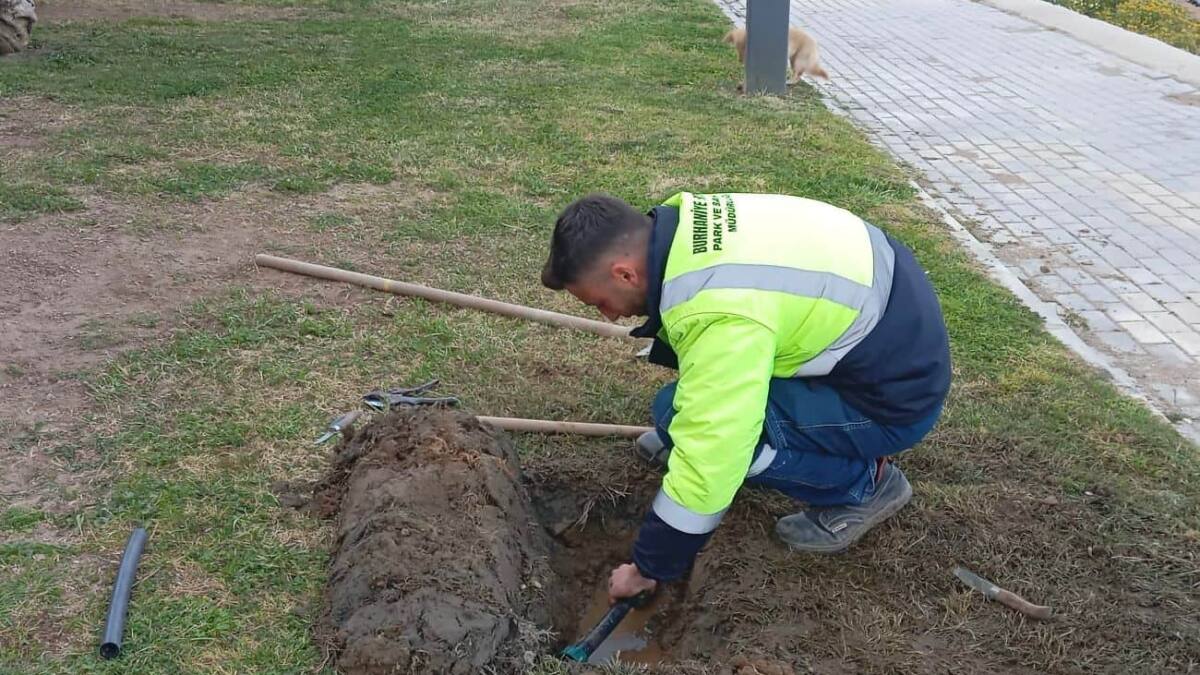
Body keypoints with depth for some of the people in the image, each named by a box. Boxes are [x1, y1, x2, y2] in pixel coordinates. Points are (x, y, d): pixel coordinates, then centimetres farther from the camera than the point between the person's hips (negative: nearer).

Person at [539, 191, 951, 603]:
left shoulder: (718, 313, -32)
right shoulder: (689, 223, -4)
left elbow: (708, 468, -28)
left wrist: (649, 567, -13)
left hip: (897, 392, -8)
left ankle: (863, 483, -2)